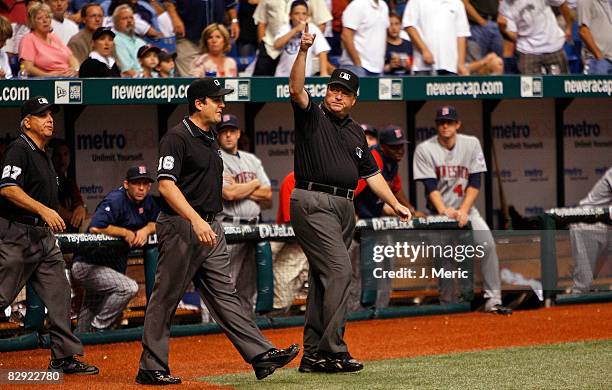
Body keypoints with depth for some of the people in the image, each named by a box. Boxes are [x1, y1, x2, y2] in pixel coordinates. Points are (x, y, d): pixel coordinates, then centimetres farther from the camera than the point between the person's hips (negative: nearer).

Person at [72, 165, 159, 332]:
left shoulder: (146, 201, 4)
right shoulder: (115, 200, -22)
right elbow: (95, 227, -36)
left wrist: (146, 229, -9)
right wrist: (126, 233, -25)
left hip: (113, 266, 10)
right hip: (87, 266, -10)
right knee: (129, 287, -28)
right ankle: (98, 329, -17)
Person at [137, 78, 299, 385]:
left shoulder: (210, 139, 16)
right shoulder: (177, 138, -13)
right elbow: (166, 185, -22)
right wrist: (195, 220, -32)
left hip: (210, 228, 9)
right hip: (181, 227, -9)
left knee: (225, 295, 5)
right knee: (165, 299, -1)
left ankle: (262, 355, -1)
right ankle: (151, 368, 4)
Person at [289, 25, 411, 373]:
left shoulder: (356, 132, 19)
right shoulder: (312, 117, 0)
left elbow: (371, 172, 23)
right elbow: (296, 89, -18)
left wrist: (395, 204, 16)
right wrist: (303, 51, -30)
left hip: (344, 207, 7)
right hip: (312, 203, -7)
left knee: (324, 278, 7)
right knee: (339, 270, -18)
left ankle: (313, 355, 10)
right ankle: (333, 350, -19)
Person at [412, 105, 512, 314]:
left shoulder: (471, 144, 1)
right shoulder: (425, 149, -5)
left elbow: (475, 182, -2)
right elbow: (430, 186, -12)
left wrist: (463, 211, -14)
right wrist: (444, 211, -27)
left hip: (466, 209, 2)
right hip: (439, 210, -2)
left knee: (487, 243, -17)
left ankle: (493, 299, -16)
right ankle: (446, 303, -8)